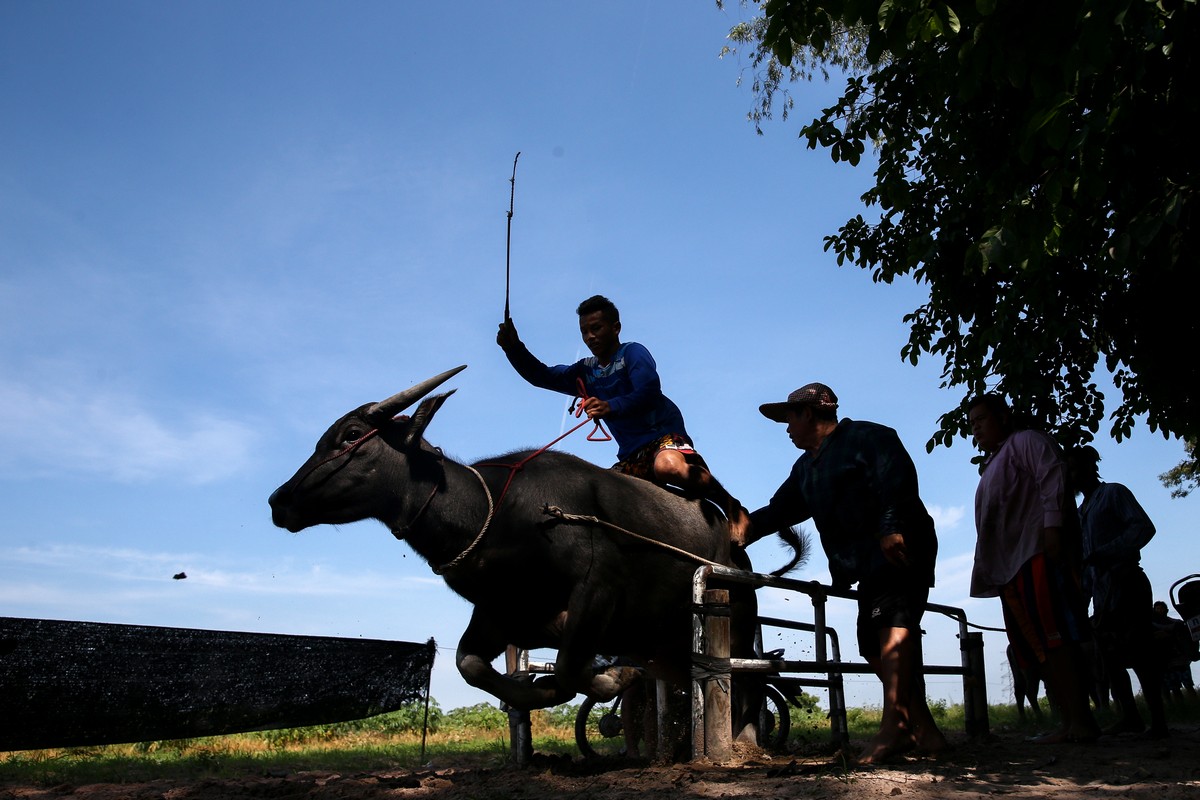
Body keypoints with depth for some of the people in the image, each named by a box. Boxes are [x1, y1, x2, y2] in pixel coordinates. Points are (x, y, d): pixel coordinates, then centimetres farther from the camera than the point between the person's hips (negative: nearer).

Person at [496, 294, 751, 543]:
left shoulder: (632, 353, 0)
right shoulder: (586, 372, 19)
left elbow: (649, 391, -18)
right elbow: (541, 376, 14)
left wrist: (612, 407, -36)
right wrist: (514, 348, -2)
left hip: (664, 434, -7)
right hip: (632, 454, 7)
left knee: (669, 465, -40)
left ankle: (734, 510, -23)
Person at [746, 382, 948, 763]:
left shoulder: (867, 437, -3)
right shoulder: (806, 468, 23)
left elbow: (898, 478, -17)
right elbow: (779, 510, 24)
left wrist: (890, 528, -29)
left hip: (898, 547, -9)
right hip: (868, 563, 9)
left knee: (891, 622, -23)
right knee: (875, 645, 2)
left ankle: (895, 722, -30)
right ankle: (924, 729, 7)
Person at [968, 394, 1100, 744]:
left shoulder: (1026, 441, 7)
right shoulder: (992, 466, 32)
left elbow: (1053, 477, -10)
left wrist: (1052, 525, -23)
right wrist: (989, 571, 22)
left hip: (1038, 553, -9)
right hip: (1009, 566, 10)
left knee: (1055, 639, -16)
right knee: (1039, 647, 3)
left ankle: (1080, 720, -18)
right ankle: (1069, 722, 2)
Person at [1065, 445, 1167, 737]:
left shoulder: (1113, 493, 0)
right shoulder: (1082, 511, 21)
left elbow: (1144, 527, -13)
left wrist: (1107, 552, -23)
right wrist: (1083, 593, 11)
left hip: (1126, 584, -8)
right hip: (1101, 591, 8)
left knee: (1139, 653, -10)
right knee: (1110, 657, 5)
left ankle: (1158, 721, -6)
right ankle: (1129, 716, 11)